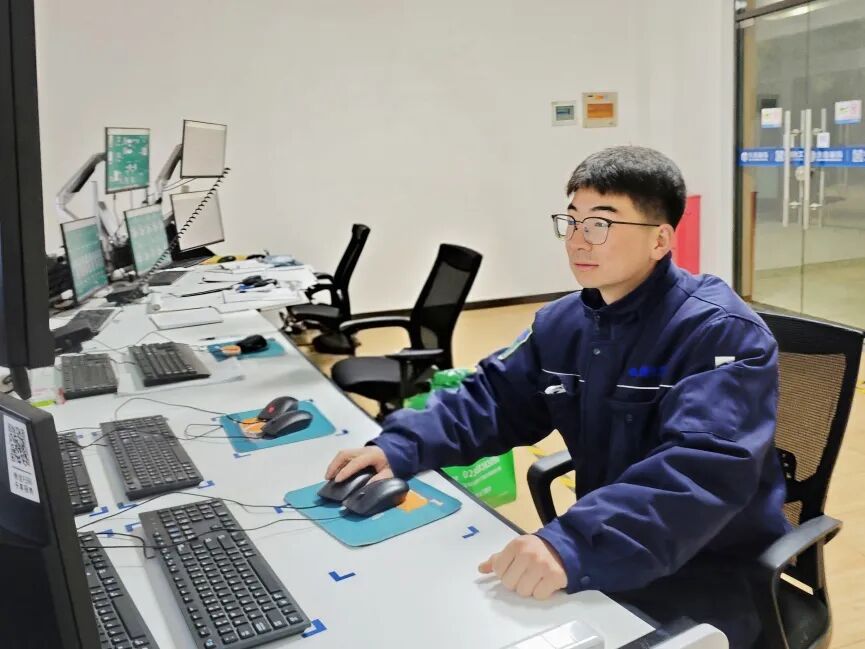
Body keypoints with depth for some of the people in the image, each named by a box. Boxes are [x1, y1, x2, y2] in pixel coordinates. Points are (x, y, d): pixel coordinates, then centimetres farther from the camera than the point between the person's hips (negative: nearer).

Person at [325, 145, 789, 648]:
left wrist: (575, 545, -46)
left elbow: (705, 468, -33)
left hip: (711, 574, -6)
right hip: (605, 554, 6)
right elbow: (492, 398, 7)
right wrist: (401, 445, -12)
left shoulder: (723, 332, -20)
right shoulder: (562, 323, 3)